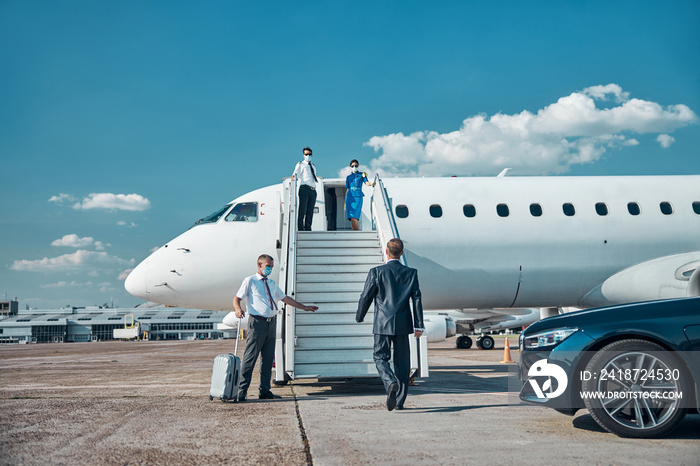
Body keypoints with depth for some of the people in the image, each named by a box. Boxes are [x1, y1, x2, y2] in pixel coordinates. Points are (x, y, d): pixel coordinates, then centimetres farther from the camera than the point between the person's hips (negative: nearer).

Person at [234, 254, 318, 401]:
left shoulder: (272, 284, 21)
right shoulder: (250, 281, 3)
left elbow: (285, 298, 30)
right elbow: (237, 298, -3)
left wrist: (304, 307, 31)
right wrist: (238, 309, -25)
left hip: (271, 323, 6)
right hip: (257, 322, -6)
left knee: (268, 359, 8)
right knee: (250, 358, -8)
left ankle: (265, 391, 15)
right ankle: (241, 392, -2)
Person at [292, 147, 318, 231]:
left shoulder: (313, 166, 28)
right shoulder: (300, 164, 11)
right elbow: (296, 174, -1)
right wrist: (294, 178, -18)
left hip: (313, 190, 6)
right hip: (304, 188, -6)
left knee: (310, 211, 3)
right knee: (301, 210, -9)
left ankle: (308, 229, 4)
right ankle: (300, 230, -11)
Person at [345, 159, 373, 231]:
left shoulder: (362, 175, 12)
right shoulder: (348, 177, 16)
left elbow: (366, 182, -3)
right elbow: (347, 189, 16)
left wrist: (371, 184, -29)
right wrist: (345, 202, 11)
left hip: (358, 197, -2)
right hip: (350, 197, 2)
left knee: (354, 217, -16)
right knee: (351, 218, -5)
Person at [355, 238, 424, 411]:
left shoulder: (376, 272, -6)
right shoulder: (411, 273, 1)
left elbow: (365, 297, -2)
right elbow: (417, 299, 0)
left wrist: (359, 317, 14)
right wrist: (419, 325, 4)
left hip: (382, 324, -2)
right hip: (403, 325, 3)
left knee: (381, 358, 7)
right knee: (402, 361, 11)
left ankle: (391, 383, -22)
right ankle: (400, 401, 15)